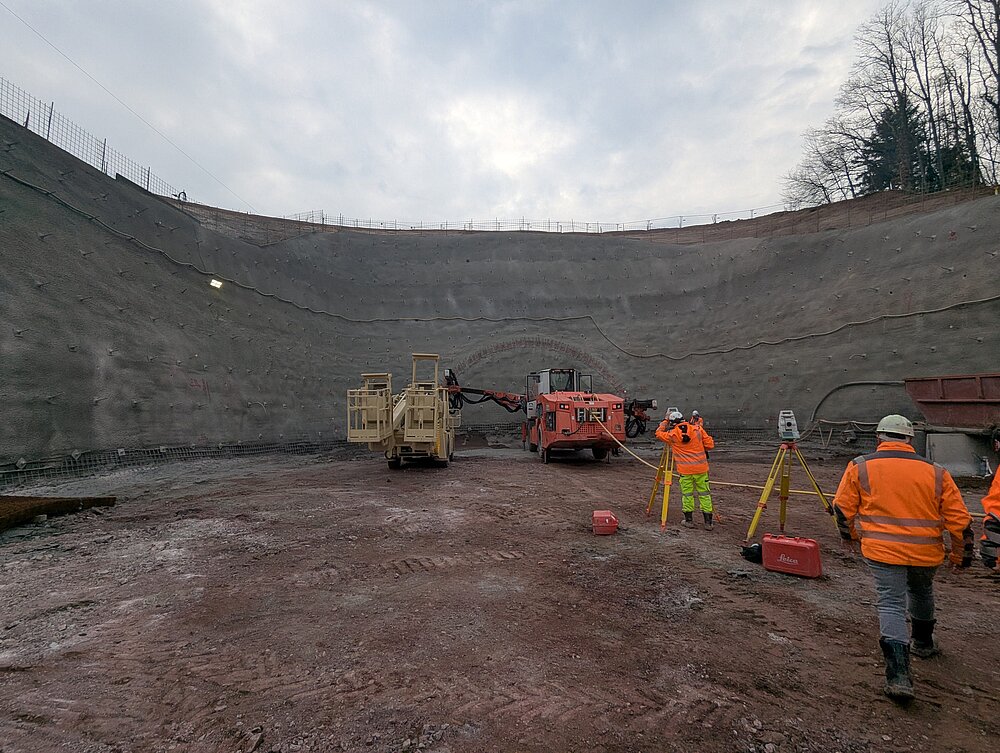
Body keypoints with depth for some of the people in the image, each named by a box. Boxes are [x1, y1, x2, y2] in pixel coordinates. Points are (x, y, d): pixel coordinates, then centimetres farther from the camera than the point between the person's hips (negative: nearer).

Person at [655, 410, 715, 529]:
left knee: (687, 494, 10)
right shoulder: (698, 429, -1)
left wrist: (665, 421, 22)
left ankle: (689, 519, 15)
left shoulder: (672, 434, -3)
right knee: (704, 493, 9)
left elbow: (659, 433, 14)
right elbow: (709, 444, 1)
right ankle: (708, 521, 12)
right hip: (700, 468, 1)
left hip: (684, 470, -1)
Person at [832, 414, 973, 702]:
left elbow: (843, 507, 1)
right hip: (927, 552, 3)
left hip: (882, 550, -3)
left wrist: (849, 536, 19)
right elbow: (960, 518, 5)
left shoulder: (860, 466, -3)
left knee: (891, 604, 1)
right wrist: (962, 554, 18)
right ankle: (923, 643, 50)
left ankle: (899, 675, -12)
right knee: (922, 592, 28)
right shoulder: (935, 472, 2)